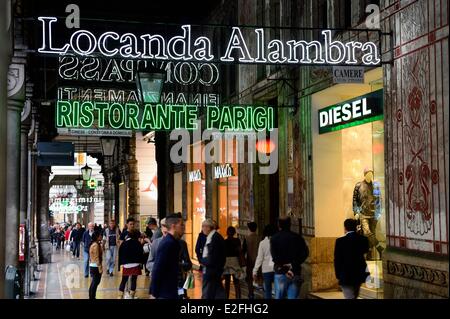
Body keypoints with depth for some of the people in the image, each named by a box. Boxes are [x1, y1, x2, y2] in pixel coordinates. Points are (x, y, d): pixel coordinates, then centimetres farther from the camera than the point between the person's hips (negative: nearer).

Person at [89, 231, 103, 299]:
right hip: (96, 266, -10)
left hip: (92, 266, 10)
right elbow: (97, 258, -20)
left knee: (94, 283, 17)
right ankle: (92, 297, 1)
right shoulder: (96, 245, -18)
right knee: (95, 283, -3)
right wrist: (100, 268, -19)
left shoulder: (93, 244, 12)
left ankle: (91, 297, 24)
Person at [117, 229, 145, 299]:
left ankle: (120, 296, 13)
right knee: (134, 280, 5)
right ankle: (132, 296, 6)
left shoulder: (123, 243, 6)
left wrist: (121, 263, 13)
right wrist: (141, 262, 6)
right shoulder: (137, 243, -6)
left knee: (124, 280, 12)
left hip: (126, 265, 4)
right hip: (135, 264, -4)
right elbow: (141, 254, -6)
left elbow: (120, 254, 8)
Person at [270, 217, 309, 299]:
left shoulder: (274, 238, 0)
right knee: (293, 297, 5)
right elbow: (305, 253, -5)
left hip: (280, 274, -2)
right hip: (295, 273, 2)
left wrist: (284, 270, -12)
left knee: (279, 297, 6)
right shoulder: (298, 237, 6)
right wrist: (293, 265, -10)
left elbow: (275, 257, -11)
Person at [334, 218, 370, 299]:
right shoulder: (364, 239, -3)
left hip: (346, 276, -5)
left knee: (350, 297, -1)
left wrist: (338, 276, -1)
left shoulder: (340, 241, -15)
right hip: (359, 275, 6)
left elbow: (337, 260, -11)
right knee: (354, 297, 22)